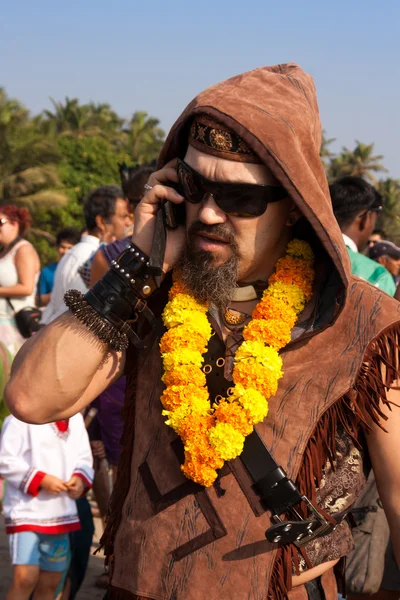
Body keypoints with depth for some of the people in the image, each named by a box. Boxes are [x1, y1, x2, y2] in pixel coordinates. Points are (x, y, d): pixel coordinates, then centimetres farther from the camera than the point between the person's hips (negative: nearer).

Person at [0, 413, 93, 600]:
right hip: (26, 512, -7)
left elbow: (84, 459, 16)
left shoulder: (76, 419, 10)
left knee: (50, 583, 11)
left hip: (61, 513, 7)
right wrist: (41, 480, -20)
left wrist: (81, 479, -5)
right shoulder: (22, 418, -12)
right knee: (25, 578, -20)